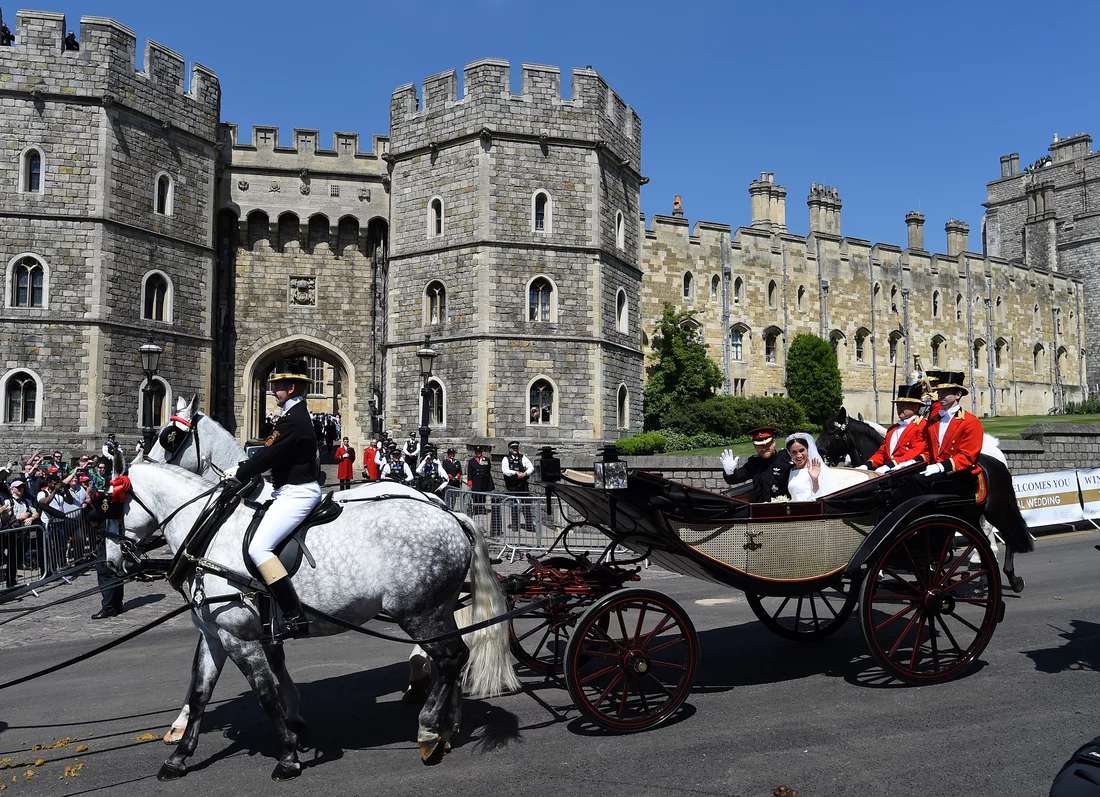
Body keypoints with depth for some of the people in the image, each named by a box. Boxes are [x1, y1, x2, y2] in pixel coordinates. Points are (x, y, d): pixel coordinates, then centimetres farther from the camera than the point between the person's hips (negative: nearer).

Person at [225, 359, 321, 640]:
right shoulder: (295, 415, 15)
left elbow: (268, 455, -17)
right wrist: (241, 469, 8)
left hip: (297, 493, -11)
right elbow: (271, 452, 17)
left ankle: (295, 617, -22)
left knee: (259, 547, -20)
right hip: (294, 490, 11)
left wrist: (239, 474, -3)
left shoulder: (294, 420, -18)